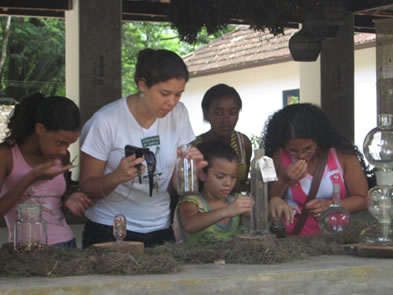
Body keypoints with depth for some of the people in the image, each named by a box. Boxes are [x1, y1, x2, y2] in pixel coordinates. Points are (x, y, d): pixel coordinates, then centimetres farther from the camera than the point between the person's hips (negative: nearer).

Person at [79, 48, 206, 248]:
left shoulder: (178, 114, -1)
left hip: (160, 231, 4)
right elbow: (87, 188, -10)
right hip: (109, 232, -4)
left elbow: (174, 185, 3)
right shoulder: (105, 121, -15)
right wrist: (118, 176, -29)